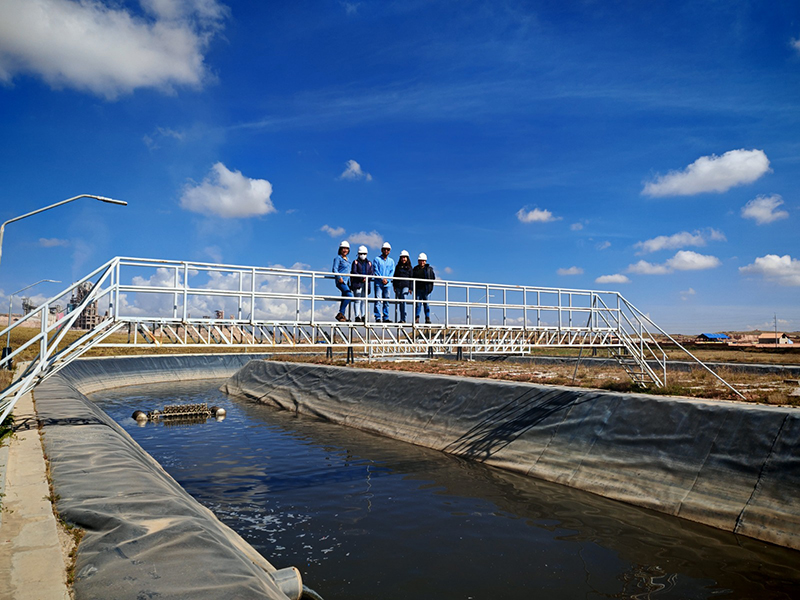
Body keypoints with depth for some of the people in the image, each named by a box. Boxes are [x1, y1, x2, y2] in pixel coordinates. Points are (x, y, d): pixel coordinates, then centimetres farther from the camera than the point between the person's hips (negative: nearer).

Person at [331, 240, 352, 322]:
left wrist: (349, 282, 24)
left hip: (346, 281, 8)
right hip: (341, 281, -8)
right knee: (349, 295, -21)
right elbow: (334, 269, -12)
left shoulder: (347, 259, 21)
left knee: (344, 299, 7)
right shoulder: (338, 258, -3)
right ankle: (340, 313, -17)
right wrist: (339, 277, -25)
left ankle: (341, 316, 11)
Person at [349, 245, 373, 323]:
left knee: (364, 300, 6)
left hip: (366, 284, 4)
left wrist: (367, 279, -10)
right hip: (357, 283, -3)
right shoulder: (355, 262, 6)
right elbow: (354, 272, -5)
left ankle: (363, 316, 11)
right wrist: (361, 278, -17)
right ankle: (357, 316, -7)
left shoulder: (369, 263, 16)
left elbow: (371, 273, 10)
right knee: (357, 300, -7)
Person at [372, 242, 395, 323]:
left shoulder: (391, 261, 14)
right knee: (378, 300, -8)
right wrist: (382, 279, -13)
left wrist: (387, 279, -8)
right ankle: (378, 318, -9)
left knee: (386, 301, 5)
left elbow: (392, 271, 8)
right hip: (378, 283, -4)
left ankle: (386, 318, 10)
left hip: (387, 284, 4)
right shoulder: (377, 259, 3)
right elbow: (375, 271, -4)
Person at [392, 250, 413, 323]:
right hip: (398, 286, 3)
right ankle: (402, 319, 13)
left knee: (403, 301, -17)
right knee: (400, 302, 6)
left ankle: (403, 319, -19)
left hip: (405, 286, -3)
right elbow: (394, 277, 14)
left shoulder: (409, 268, 8)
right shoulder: (398, 267, 14)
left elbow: (411, 278, 6)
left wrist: (410, 288, -1)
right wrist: (394, 286, 5)